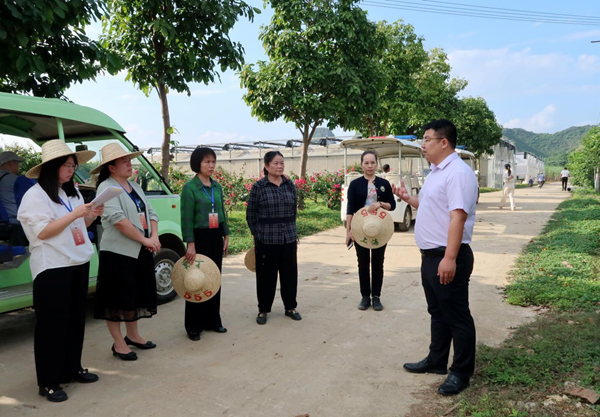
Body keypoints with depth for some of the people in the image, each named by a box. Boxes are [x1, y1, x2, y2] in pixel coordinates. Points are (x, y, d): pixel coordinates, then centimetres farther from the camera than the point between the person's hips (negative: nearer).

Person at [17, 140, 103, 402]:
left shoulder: (72, 192, 11)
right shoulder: (35, 195, -11)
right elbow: (42, 232, -17)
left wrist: (92, 216, -2)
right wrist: (74, 214, -21)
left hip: (79, 262, 8)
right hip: (52, 268, -7)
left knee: (76, 319, 14)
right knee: (52, 324, -1)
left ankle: (72, 369, 28)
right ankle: (48, 382, 9)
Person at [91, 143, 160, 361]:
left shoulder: (135, 187, 14)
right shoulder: (106, 188, -11)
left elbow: (150, 213, 12)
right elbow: (118, 220, -22)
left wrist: (154, 237, -6)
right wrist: (145, 240, -19)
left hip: (140, 251, 8)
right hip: (118, 252, -8)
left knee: (137, 294, 16)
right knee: (117, 298, 2)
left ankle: (133, 335, 31)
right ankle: (118, 343, 14)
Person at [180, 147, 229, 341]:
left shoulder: (217, 186, 8)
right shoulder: (190, 187, -10)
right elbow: (186, 218, -13)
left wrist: (226, 236, 11)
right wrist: (190, 244, -18)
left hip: (216, 236, 6)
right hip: (200, 236, -6)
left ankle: (213, 321, 25)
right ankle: (194, 327, 12)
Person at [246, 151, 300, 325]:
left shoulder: (290, 184, 5)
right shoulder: (258, 186, -7)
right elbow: (250, 214, -1)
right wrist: (257, 234, 4)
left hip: (289, 238, 4)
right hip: (266, 239, -4)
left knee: (289, 273, 10)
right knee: (266, 275, 5)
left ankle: (290, 307, 26)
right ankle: (263, 310, 21)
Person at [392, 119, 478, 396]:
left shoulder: (457, 173, -18)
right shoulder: (436, 172, 15)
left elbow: (457, 216, -25)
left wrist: (450, 258, -29)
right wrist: (408, 199, 17)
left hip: (447, 258, -10)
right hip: (430, 255, 10)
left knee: (457, 317, 4)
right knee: (437, 313, 20)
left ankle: (461, 373, 19)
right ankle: (437, 361, 35)